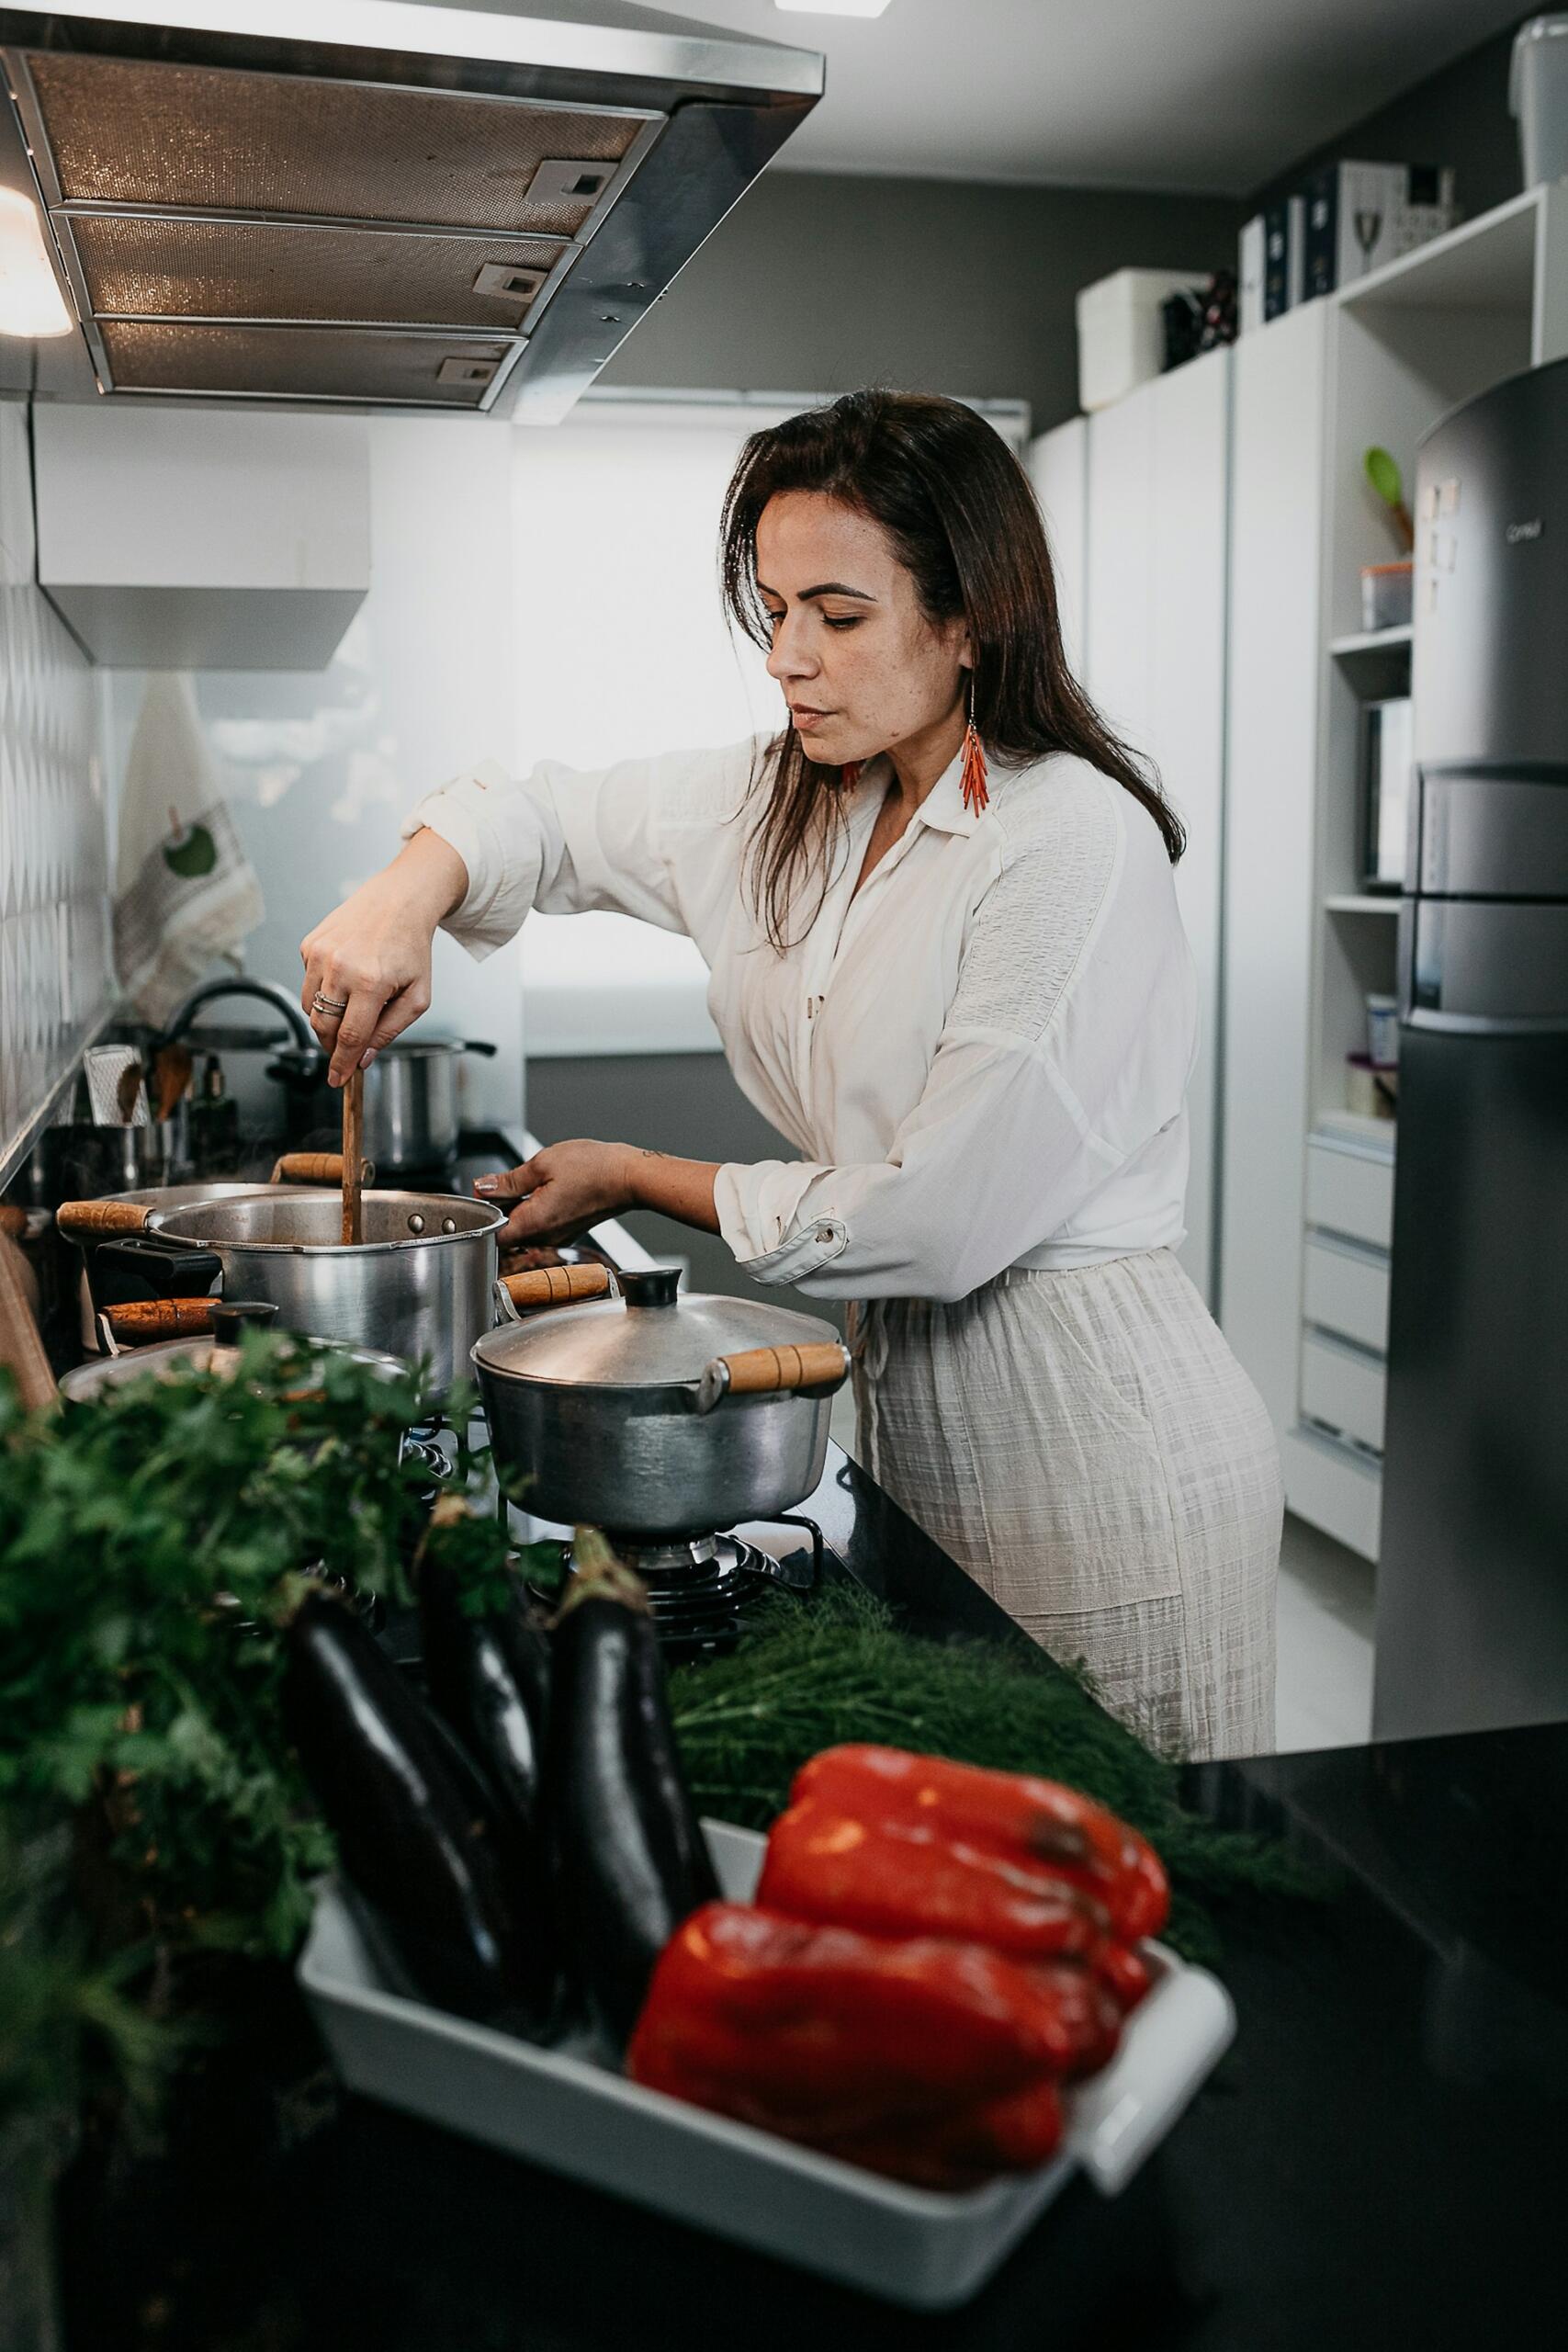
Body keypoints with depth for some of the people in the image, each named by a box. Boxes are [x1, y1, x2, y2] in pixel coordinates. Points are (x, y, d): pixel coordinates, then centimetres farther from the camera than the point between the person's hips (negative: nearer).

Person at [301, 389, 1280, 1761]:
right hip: (909, 1387, 7)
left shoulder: (1078, 841, -19)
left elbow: (935, 1218, -21)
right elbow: (539, 815, 15)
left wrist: (634, 1177, -9)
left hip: (1090, 1427, -7)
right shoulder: (786, 802, 4)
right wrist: (407, 897, -8)